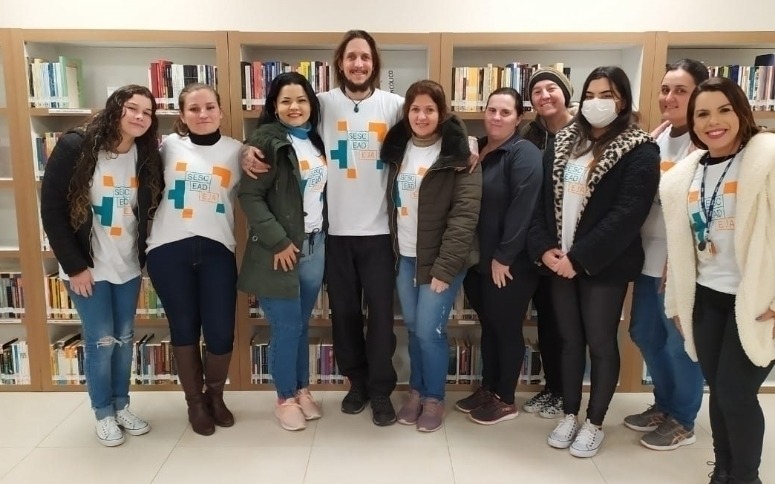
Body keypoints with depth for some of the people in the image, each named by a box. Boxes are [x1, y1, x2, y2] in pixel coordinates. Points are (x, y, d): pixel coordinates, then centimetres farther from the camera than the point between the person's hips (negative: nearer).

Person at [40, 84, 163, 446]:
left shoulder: (147, 156, -1)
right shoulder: (75, 147, -14)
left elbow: (150, 208, 7)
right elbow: (52, 211, -13)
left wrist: (143, 256, -2)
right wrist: (75, 266, -14)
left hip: (128, 267, 4)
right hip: (88, 267, -4)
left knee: (124, 338, 13)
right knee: (101, 341, 3)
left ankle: (122, 405, 30)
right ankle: (103, 413, 23)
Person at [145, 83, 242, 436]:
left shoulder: (236, 150, 6)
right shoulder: (169, 146, 5)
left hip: (217, 249, 0)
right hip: (169, 248, 0)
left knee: (221, 332, 0)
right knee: (184, 328, 11)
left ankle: (215, 395, 29)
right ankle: (194, 400, 31)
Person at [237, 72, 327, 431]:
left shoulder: (316, 140, 12)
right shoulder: (266, 141, -10)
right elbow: (249, 197, -15)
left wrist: (321, 234, 8)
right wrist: (277, 241, -19)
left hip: (315, 245, 6)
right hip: (280, 250, -6)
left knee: (303, 324, 16)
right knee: (286, 328, 3)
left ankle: (303, 390, 31)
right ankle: (285, 398, 22)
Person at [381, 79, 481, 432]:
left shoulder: (458, 156, -11)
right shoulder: (397, 147, 7)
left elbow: (465, 215, -16)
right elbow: (393, 202, 12)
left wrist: (445, 267, -20)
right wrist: (393, 252, 5)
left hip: (440, 259, -5)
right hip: (404, 257, 5)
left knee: (429, 331, -1)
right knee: (412, 329, 14)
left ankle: (434, 398, 21)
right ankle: (416, 391, 32)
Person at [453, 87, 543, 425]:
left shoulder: (525, 155, -12)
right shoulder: (475, 150, 11)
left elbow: (522, 210, -20)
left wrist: (503, 257, -20)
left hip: (509, 263, -7)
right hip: (477, 259, 7)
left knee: (506, 328, 6)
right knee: (487, 325, 18)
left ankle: (505, 400, 22)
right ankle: (487, 388, 33)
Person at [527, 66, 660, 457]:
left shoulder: (640, 152, -7)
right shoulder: (562, 144, 9)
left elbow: (627, 215, -16)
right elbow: (541, 200, 5)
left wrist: (580, 258, -19)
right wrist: (543, 248, -8)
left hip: (604, 265, -4)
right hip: (559, 260, 5)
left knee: (601, 343, 7)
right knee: (569, 339, 14)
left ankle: (595, 423, 24)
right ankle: (570, 414, 30)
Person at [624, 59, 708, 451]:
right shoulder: (656, 137, 8)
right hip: (650, 256, 7)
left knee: (680, 340, 6)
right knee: (644, 332, 16)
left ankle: (683, 421, 27)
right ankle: (664, 404, 37)